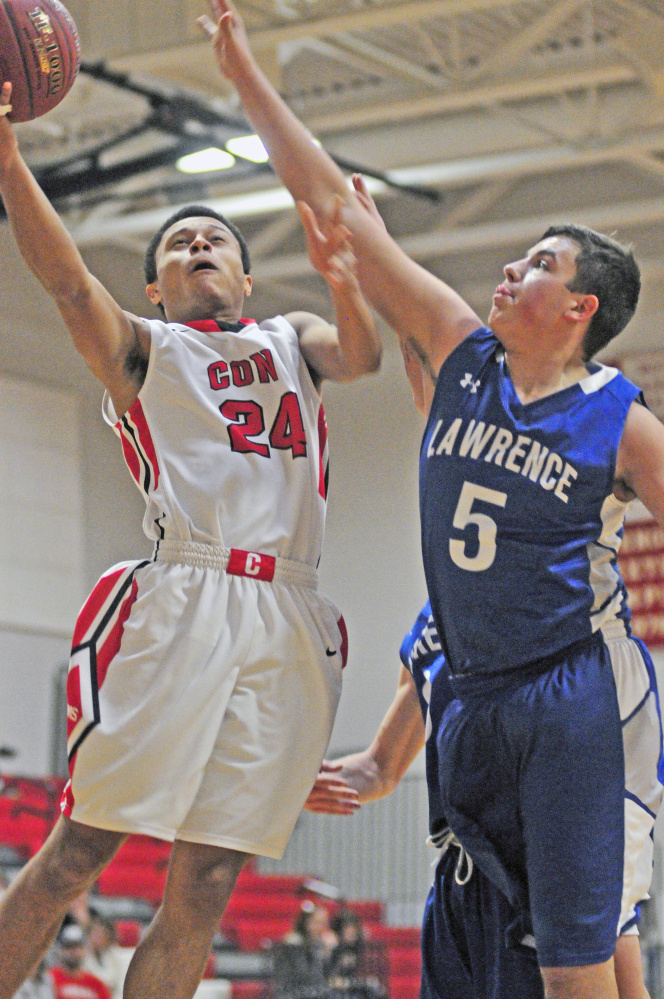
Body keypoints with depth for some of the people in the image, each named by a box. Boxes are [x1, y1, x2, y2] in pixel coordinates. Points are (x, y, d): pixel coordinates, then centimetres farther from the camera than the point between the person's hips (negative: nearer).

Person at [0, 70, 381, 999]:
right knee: (77, 851, -9)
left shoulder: (294, 339, 26)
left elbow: (361, 356, 4)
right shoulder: (140, 349, 16)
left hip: (289, 624, 3)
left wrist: (345, 284, -19)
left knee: (204, 892, 1)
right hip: (180, 602, -3)